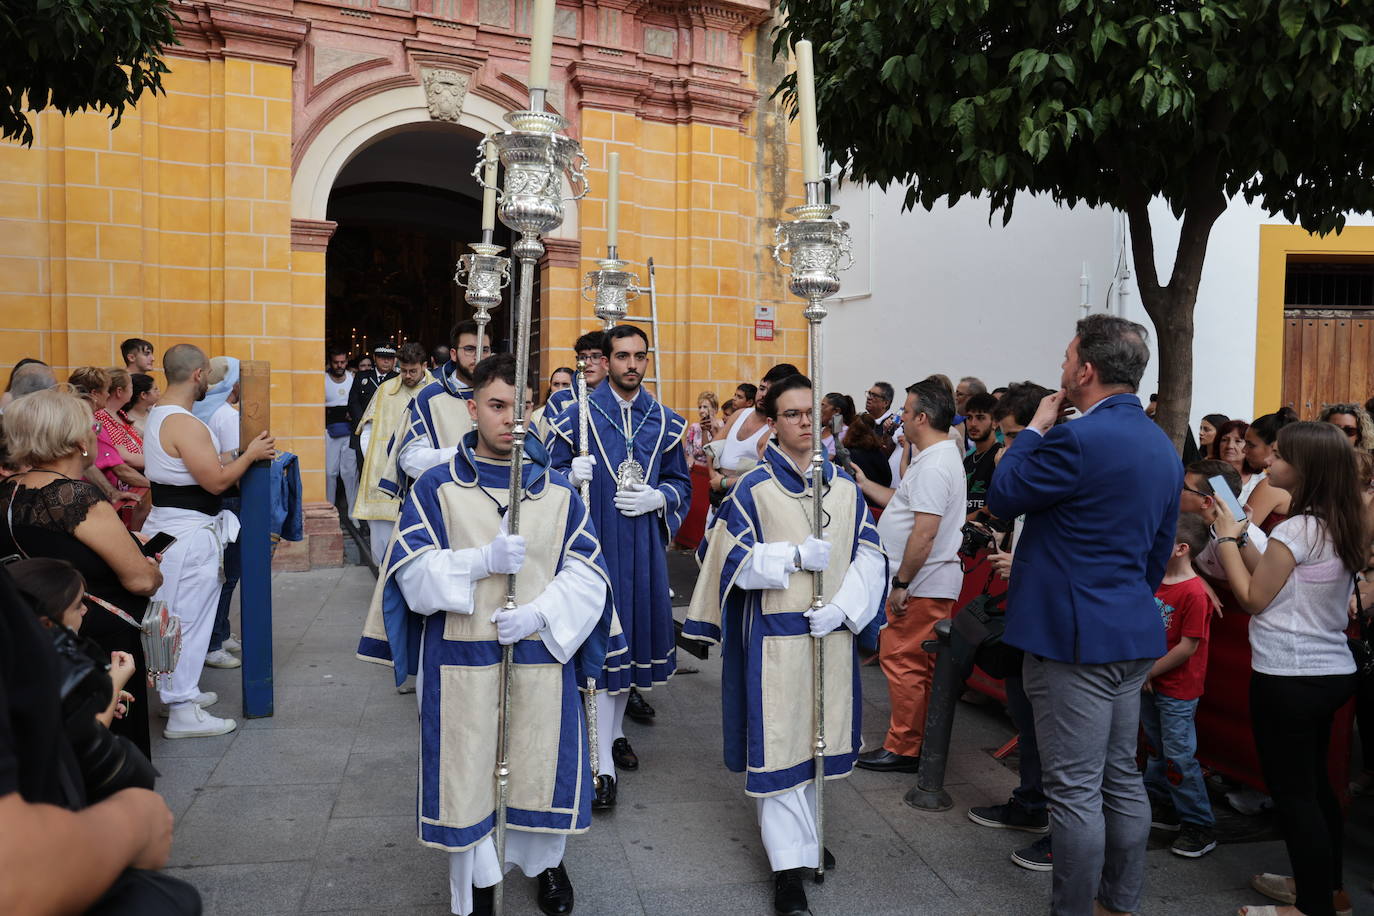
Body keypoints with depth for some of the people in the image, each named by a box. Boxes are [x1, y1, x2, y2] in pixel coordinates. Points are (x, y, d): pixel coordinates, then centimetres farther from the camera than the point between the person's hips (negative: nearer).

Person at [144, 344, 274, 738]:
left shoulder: (160, 415, 12)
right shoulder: (185, 424, -21)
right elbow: (216, 482, -21)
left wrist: (239, 453, 12)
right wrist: (250, 454, -9)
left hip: (171, 524, 11)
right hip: (189, 533, -11)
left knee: (180, 615, 19)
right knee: (189, 617, -4)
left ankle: (180, 689, 31)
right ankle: (183, 713, 2)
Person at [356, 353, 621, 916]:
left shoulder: (559, 493, 4)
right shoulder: (436, 488, -1)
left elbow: (588, 572, 0)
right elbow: (411, 571, -6)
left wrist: (539, 612, -16)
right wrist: (483, 560, -21)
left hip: (542, 655, 2)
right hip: (460, 660, -1)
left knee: (543, 762, 11)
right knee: (468, 767, 7)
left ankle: (545, 862, 38)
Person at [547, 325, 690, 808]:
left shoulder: (665, 422, 8)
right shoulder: (577, 415, -2)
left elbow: (681, 482, 12)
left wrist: (658, 497, -9)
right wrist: (572, 475, -21)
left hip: (643, 546, 4)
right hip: (593, 544, -4)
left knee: (633, 633, 14)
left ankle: (615, 729, 35)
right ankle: (602, 763, 0)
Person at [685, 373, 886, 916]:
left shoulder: (844, 487, 6)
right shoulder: (753, 489, -5)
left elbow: (870, 554, 4)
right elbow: (732, 560, -9)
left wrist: (843, 607, -11)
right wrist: (795, 555, -20)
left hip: (833, 632, 4)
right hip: (774, 635, -4)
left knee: (817, 734, 15)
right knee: (778, 742, 0)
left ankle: (802, 835, 37)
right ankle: (789, 862, 11)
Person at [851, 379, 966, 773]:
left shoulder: (934, 466, -20)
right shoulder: (940, 456, 15)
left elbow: (924, 533, -25)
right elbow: (906, 504, 21)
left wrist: (901, 583, -21)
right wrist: (863, 483, 24)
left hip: (922, 584, -11)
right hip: (932, 582, 11)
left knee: (902, 662, -3)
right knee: (919, 666, 17)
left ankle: (904, 749, 7)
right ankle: (922, 739, 28)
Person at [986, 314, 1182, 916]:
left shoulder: (1077, 439, -20)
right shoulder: (1163, 445, 11)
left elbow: (1002, 497, -8)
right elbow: (1161, 549, 18)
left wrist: (1035, 429, 2)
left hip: (1074, 636, -10)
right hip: (1133, 635, 10)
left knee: (1075, 791, 1)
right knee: (1122, 776, 19)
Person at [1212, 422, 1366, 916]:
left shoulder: (1296, 529, -19)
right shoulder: (1344, 528, 7)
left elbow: (1254, 598, -11)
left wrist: (1227, 538, -5)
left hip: (1289, 678, -9)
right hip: (1333, 671, 9)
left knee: (1292, 792, 1)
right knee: (1315, 784, 21)